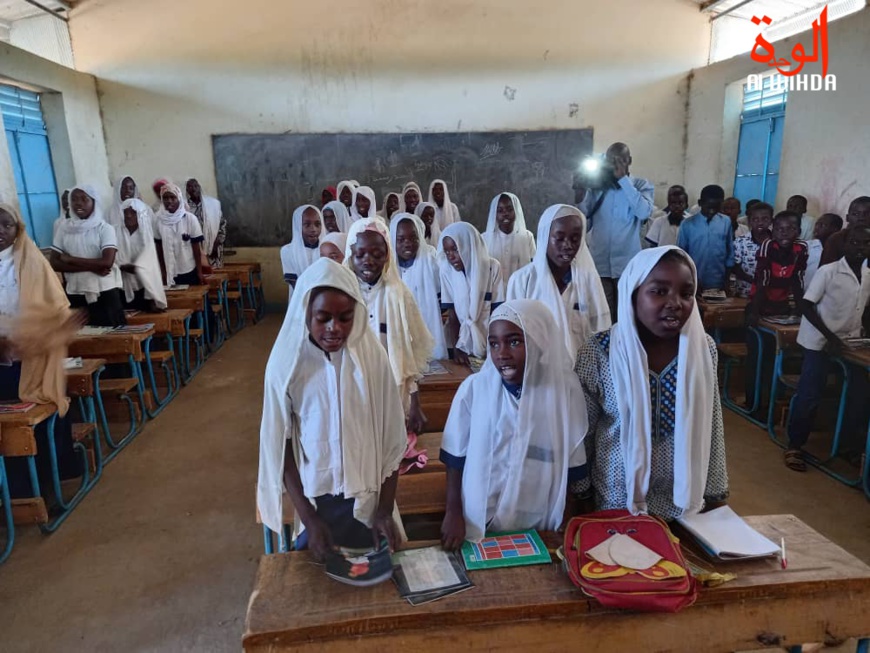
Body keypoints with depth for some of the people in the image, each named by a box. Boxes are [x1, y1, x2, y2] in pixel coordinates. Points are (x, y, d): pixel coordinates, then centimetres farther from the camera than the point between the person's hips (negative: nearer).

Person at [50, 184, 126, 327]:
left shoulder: (105, 228, -3)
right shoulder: (64, 229, 6)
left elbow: (107, 262, -15)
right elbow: (54, 263, 0)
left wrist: (70, 259, -8)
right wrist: (91, 267, -12)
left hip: (105, 293, -3)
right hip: (75, 294, 3)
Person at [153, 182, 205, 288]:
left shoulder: (190, 218, -10)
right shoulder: (158, 219, -4)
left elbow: (197, 247, -5)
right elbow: (159, 247, 4)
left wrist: (199, 271, -4)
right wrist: (163, 271, 6)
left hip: (190, 271, -2)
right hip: (170, 272, 2)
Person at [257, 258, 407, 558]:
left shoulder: (373, 357, -11)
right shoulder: (285, 364, -13)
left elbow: (392, 440, -6)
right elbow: (280, 447, -7)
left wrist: (385, 511, -6)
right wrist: (309, 519, -8)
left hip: (367, 497, 1)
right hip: (313, 499, 0)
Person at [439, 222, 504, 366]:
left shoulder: (492, 267, -11)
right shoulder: (446, 271, -10)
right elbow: (452, 317, -7)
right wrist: (456, 348, -17)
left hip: (488, 343, 0)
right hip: (459, 343, 1)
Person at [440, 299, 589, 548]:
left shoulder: (565, 391, -12)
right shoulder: (473, 389, -14)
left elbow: (572, 464, -3)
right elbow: (455, 457, -4)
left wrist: (566, 523, 3)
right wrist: (453, 512, -2)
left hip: (540, 527, 1)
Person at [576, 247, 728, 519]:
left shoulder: (704, 348, -8)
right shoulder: (599, 352, -17)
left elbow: (711, 430, 1)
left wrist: (714, 494, 6)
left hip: (685, 502, 3)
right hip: (616, 502, -2)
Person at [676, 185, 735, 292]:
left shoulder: (726, 222, -1)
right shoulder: (688, 224, -5)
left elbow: (730, 251, 5)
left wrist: (727, 281, 4)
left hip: (718, 283, 1)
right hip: (694, 283, -1)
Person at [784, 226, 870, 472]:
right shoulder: (828, 271, -14)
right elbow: (807, 306, -14)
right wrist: (830, 337, -18)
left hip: (850, 341, 6)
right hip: (819, 341, -5)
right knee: (809, 395, -4)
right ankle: (795, 446, 10)